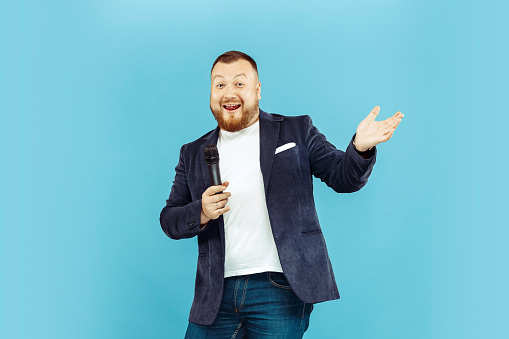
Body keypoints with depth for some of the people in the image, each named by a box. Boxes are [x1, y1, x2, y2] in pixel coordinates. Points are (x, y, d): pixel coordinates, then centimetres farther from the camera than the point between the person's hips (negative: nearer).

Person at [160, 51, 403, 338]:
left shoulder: (296, 131, 7)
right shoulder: (193, 154, 13)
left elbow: (343, 176, 1)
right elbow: (169, 219, 11)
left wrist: (361, 147, -21)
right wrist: (201, 212, -11)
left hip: (280, 289, -3)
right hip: (217, 292, 3)